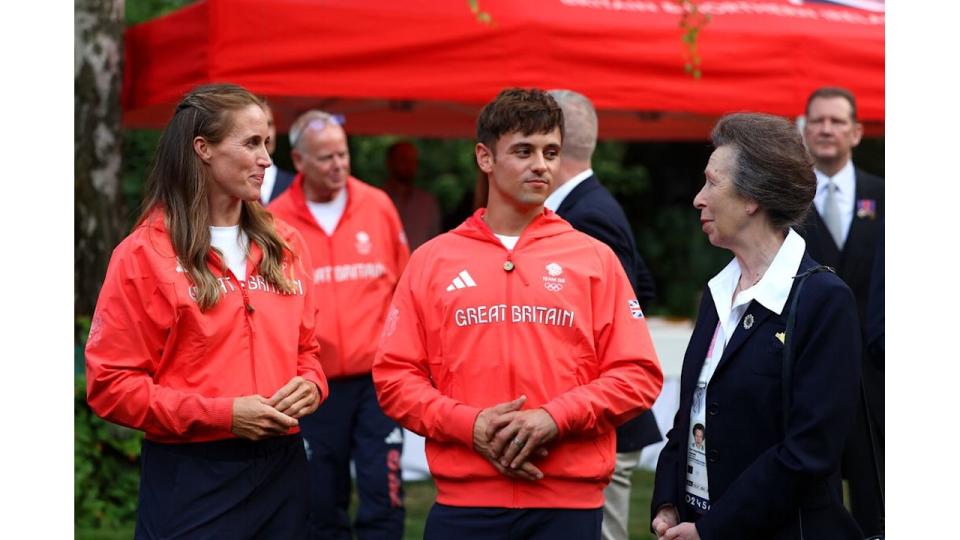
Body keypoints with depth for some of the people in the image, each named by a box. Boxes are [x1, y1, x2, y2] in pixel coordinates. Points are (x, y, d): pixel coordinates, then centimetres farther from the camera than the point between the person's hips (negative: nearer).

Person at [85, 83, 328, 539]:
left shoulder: (284, 244, 10)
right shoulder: (145, 253, -7)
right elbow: (110, 385, -9)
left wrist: (309, 386, -4)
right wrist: (221, 414, -17)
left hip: (281, 467, 5)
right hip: (191, 478, -5)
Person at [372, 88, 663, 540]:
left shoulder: (595, 260, 6)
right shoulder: (432, 261, 7)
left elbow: (638, 375, 1)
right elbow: (394, 375, 3)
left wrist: (555, 417, -12)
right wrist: (469, 424, -11)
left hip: (569, 503, 0)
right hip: (464, 503, 0)